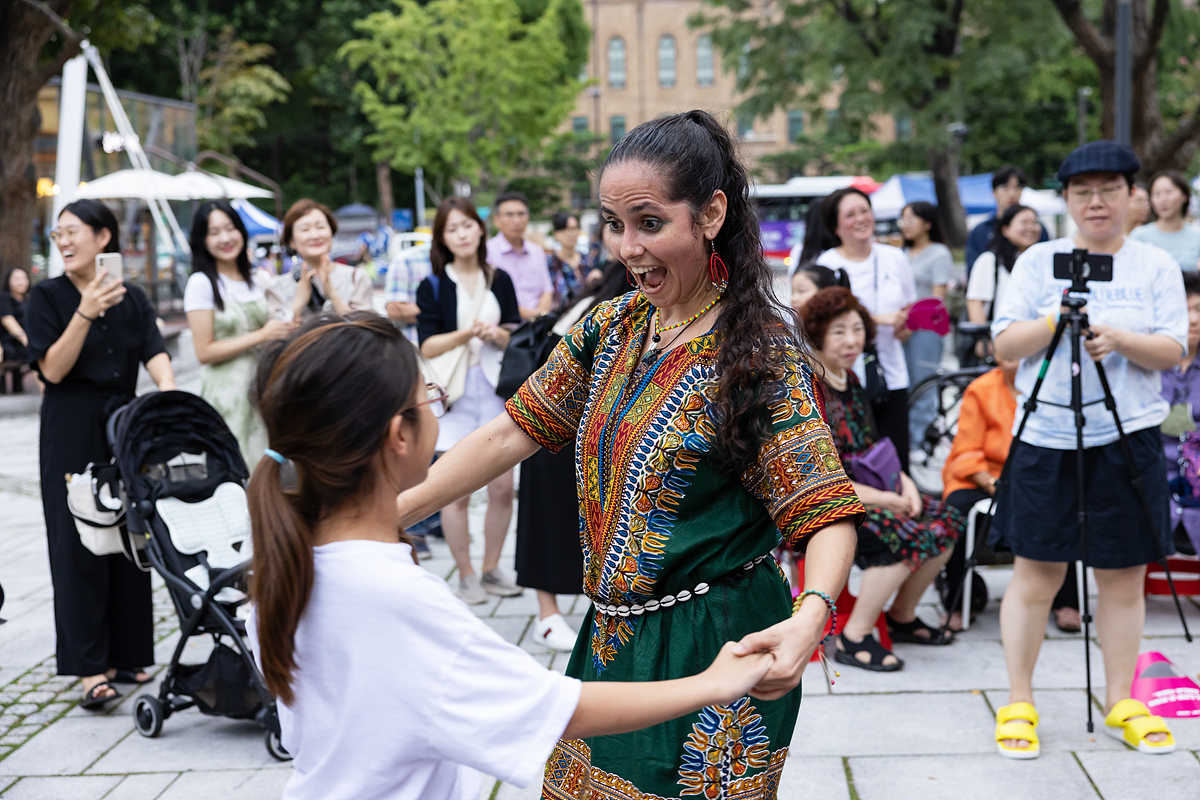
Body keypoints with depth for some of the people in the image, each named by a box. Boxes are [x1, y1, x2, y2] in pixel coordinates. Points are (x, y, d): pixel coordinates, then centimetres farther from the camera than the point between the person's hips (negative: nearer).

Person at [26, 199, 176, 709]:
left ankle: (126, 655, 17)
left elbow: (155, 354, -5)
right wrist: (85, 314, -23)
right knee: (80, 545, -5)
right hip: (72, 436, -3)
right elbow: (52, 368, -11)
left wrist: (167, 388, -26)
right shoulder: (47, 297, -1)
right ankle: (91, 669, -4)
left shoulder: (131, 299, 7)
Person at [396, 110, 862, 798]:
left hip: (720, 649, -6)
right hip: (613, 639, 7)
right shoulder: (613, 327, 5)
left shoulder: (759, 351, -15)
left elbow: (829, 514, -19)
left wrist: (810, 617, -39)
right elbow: (514, 432, 7)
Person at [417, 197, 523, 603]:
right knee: (457, 491, -4)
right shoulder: (432, 286, 2)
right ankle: (465, 576, 8)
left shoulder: (500, 280, 11)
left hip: (495, 389, 3)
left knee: (502, 487, 2)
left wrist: (497, 334, -9)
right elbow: (428, 346, -5)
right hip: (454, 393, -3)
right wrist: (466, 334, -17)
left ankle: (491, 570, 17)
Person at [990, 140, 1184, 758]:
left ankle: (1121, 703, 19)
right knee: (1035, 574, 0)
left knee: (1124, 576, 6)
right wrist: (1056, 319, -16)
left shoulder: (1157, 266, 7)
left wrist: (1118, 337, -18)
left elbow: (1172, 351, -2)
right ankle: (1018, 704, 11)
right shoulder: (1038, 261, 6)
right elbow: (1004, 346, -1)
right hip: (1046, 437, -1)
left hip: (1129, 438, 1)